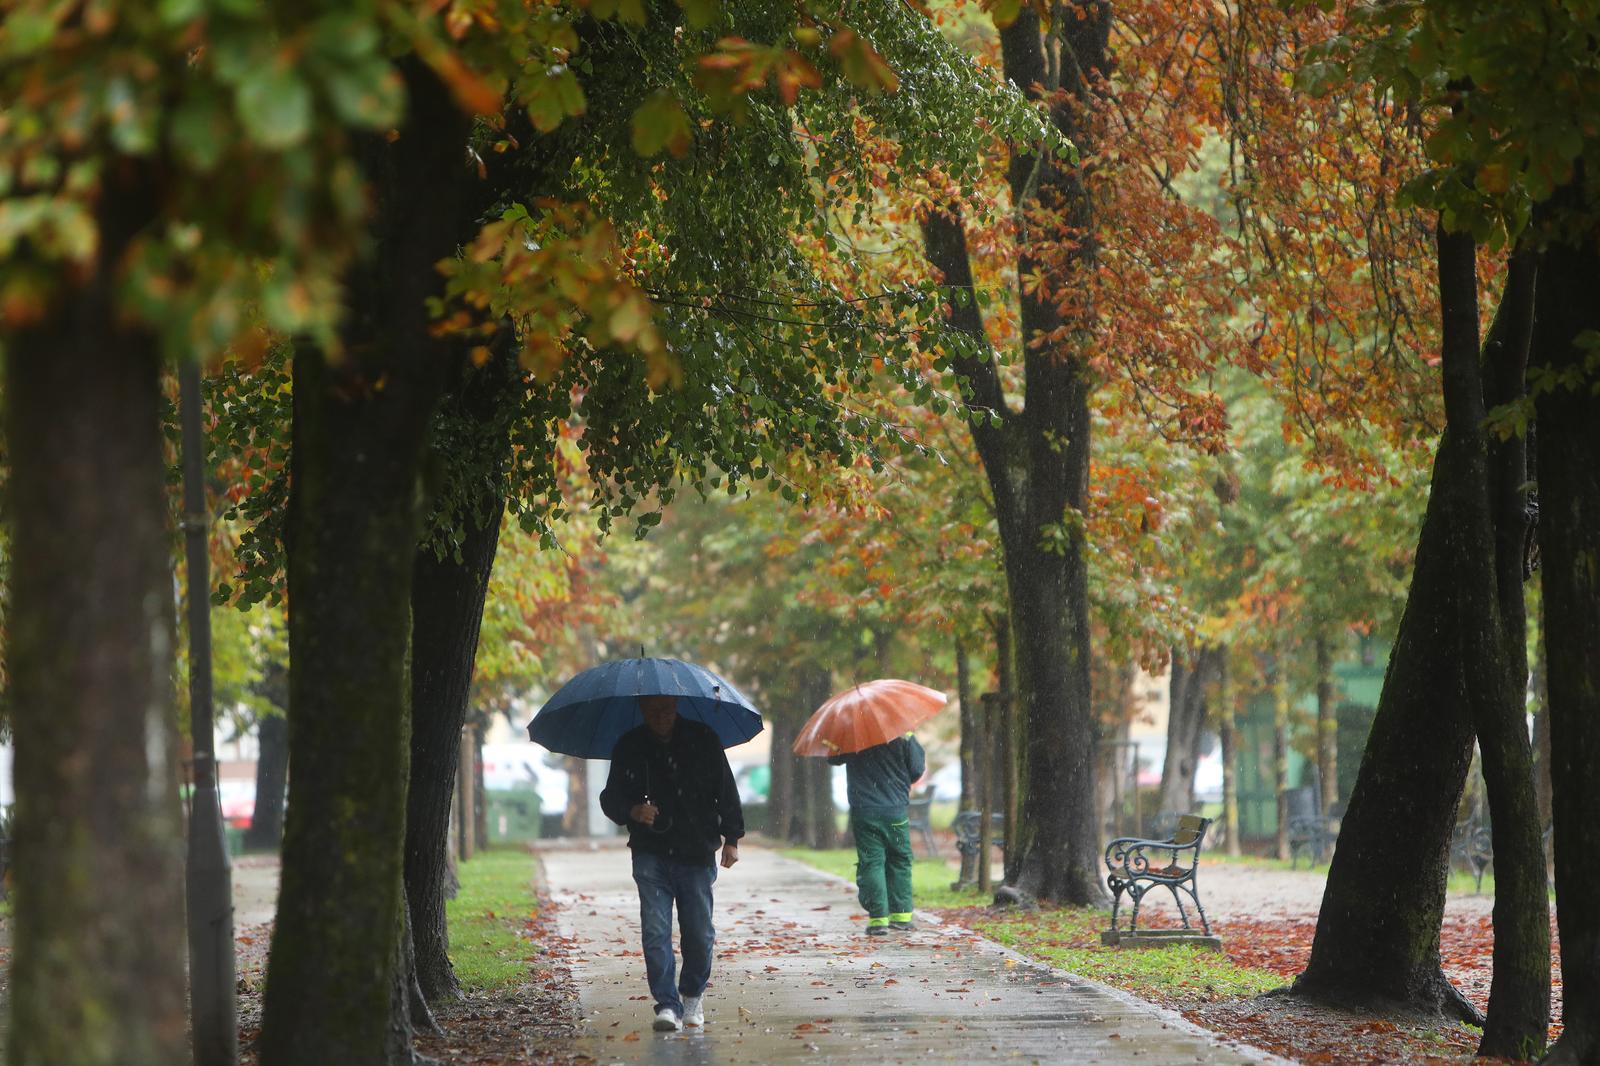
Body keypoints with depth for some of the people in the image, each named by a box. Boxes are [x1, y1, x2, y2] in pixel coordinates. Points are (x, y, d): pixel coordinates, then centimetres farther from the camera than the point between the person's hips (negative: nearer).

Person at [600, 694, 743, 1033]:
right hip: (651, 855, 0)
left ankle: (693, 995, 25)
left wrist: (731, 838, 2)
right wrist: (632, 811, -15)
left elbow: (726, 789, 8)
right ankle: (667, 1005, -10)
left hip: (697, 852, 0)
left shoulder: (703, 740, 3)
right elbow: (610, 798, 8)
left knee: (699, 932, 2)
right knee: (655, 930, -12)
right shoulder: (628, 748, 3)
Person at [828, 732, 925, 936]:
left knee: (871, 863, 1)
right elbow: (917, 770, -1)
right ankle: (901, 915, 14)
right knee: (900, 861, 14)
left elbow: (834, 758, 10)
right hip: (895, 811, 0)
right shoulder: (903, 735, -5)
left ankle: (878, 919, -6)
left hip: (863, 811, 0)